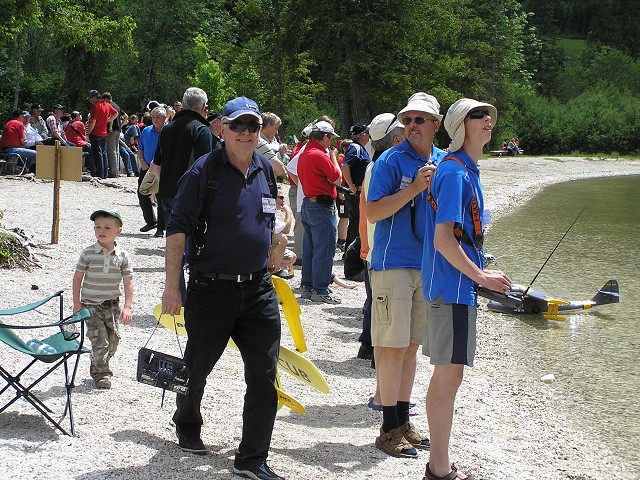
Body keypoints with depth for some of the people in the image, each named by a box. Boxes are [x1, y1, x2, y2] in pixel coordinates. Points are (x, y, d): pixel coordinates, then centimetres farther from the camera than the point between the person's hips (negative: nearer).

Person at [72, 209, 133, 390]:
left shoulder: (122, 256, -4)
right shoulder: (88, 253, -7)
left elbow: (128, 282, -3)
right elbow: (78, 278, -1)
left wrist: (127, 307, -10)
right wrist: (77, 304, -4)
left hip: (112, 305, 3)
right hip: (91, 305, -3)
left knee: (113, 339, 9)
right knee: (99, 339, -9)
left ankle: (97, 366, 31)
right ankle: (102, 374, 3)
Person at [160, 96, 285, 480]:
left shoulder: (267, 170, 7)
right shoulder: (204, 171, -9)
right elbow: (178, 228, -11)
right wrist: (172, 285, -15)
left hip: (258, 289, 4)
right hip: (211, 288, -4)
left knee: (264, 377, -2)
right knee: (197, 367, 14)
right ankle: (187, 425, 43)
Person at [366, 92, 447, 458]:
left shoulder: (444, 162, 10)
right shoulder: (391, 160, -8)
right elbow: (373, 212, -15)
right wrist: (414, 188, -21)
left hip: (428, 264, 6)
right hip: (394, 262, -6)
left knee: (411, 346, 12)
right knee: (392, 346, -5)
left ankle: (404, 422, 21)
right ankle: (390, 429, 2)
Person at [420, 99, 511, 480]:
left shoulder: (467, 170, 15)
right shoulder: (455, 172, -16)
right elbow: (443, 239, -22)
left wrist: (479, 271, 20)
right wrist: (482, 278, -16)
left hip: (458, 284, 10)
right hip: (453, 287, -10)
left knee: (446, 374, 14)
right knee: (450, 375, -5)